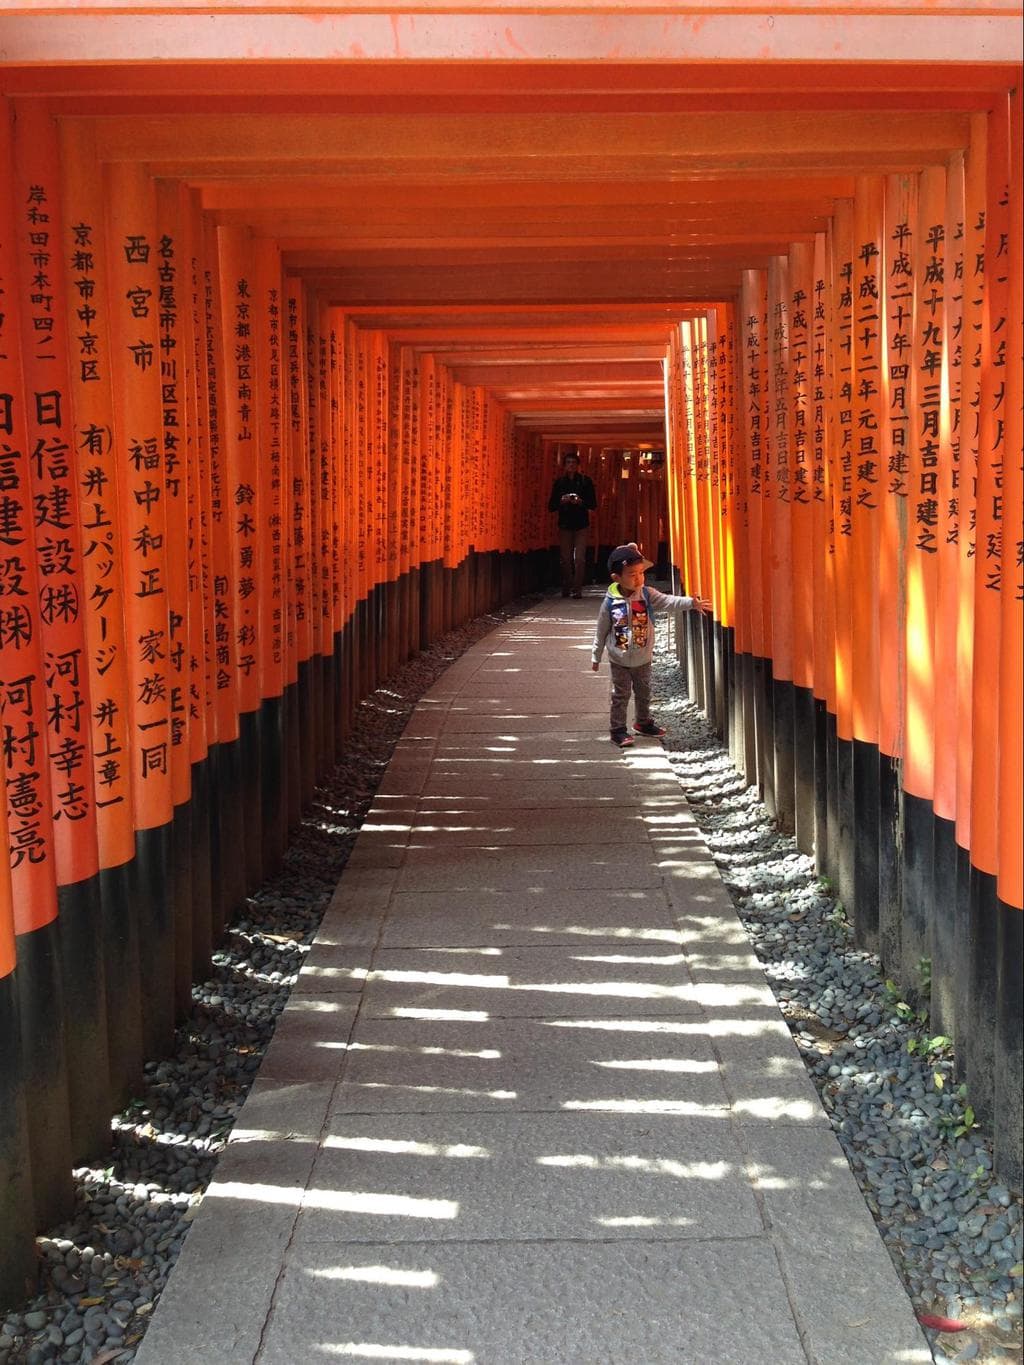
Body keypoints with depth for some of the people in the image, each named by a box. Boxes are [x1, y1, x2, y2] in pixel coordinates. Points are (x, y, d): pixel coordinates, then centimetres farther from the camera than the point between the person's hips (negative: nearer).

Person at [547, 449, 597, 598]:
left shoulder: (585, 481, 3)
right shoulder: (559, 483, 7)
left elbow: (593, 505, 1)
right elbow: (551, 506, 6)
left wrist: (581, 502, -17)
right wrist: (561, 501, -13)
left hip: (582, 525, -2)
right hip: (565, 525, 2)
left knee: (579, 559, -10)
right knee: (565, 559, 3)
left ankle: (577, 589, -9)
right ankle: (566, 588, 14)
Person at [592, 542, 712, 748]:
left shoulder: (647, 595, -9)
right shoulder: (610, 602, -14)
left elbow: (669, 602, -24)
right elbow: (602, 630, -4)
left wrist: (692, 603, -41)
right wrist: (596, 656, 3)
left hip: (643, 658, 3)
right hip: (620, 661, -3)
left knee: (643, 692, 18)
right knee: (620, 695, 3)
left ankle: (643, 722, 37)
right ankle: (618, 730, 13)